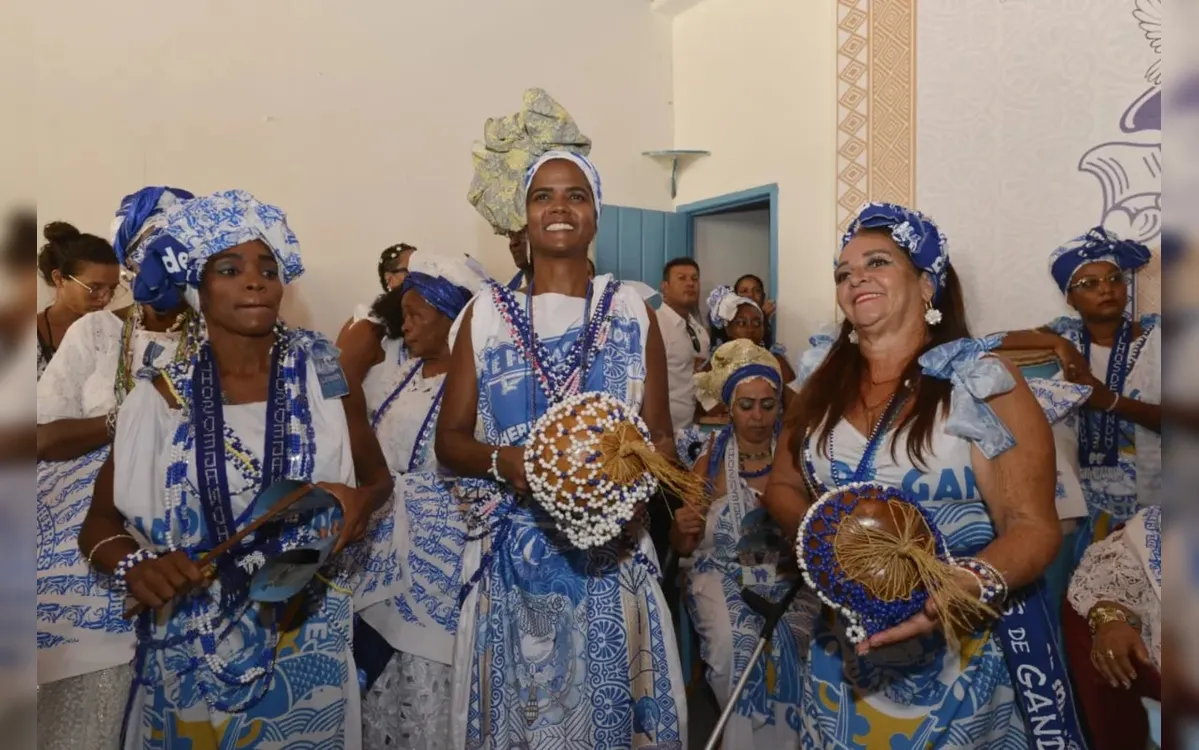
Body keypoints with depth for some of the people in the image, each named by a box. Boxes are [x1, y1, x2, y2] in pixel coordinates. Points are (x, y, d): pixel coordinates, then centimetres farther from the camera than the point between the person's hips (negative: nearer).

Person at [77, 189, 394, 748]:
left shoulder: (320, 378, -8)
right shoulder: (162, 397, -6)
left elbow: (378, 479, 3)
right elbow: (99, 522, 2)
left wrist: (360, 500, -19)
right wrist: (133, 565, -19)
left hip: (302, 646, 0)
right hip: (189, 654, 0)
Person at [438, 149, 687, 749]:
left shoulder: (632, 311, 2)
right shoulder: (487, 312, 2)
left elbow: (660, 436, 5)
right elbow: (450, 439, 4)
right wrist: (503, 461, -16)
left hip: (609, 554, 0)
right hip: (511, 557, 0)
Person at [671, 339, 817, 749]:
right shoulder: (710, 462, -1)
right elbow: (683, 547, 6)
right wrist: (682, 529, -16)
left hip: (786, 577, 0)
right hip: (722, 574, 0)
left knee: (783, 645, -26)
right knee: (734, 643, -27)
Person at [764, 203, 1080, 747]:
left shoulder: (977, 380, -13)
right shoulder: (823, 385, 1)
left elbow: (1032, 526, -16)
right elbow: (782, 487, 8)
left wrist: (967, 587, -34)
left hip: (961, 655, -4)